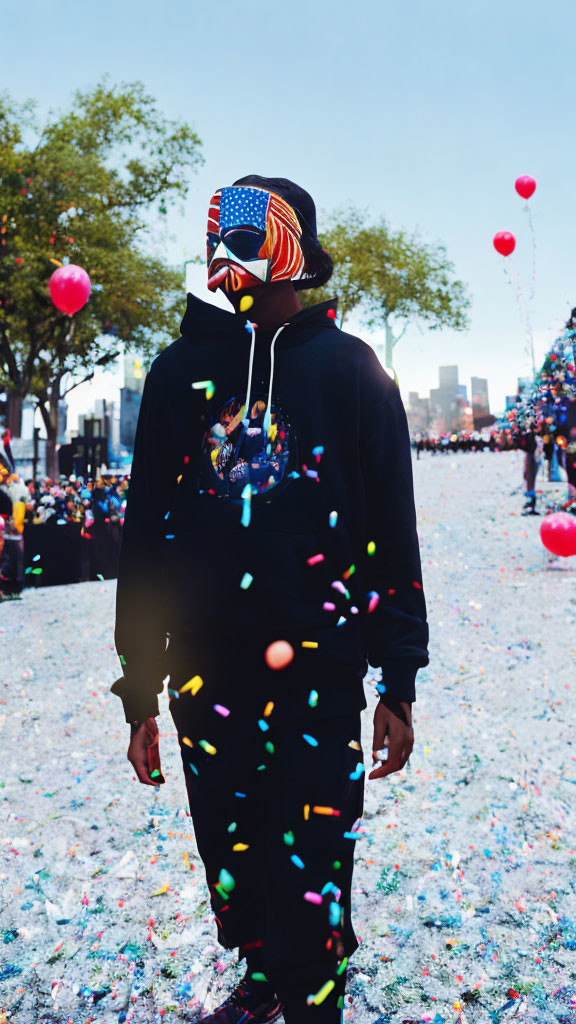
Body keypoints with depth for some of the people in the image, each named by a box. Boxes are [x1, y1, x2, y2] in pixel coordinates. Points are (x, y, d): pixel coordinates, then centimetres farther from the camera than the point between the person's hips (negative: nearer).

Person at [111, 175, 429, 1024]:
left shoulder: (349, 369, 1)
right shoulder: (180, 371, 6)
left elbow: (392, 533, 1)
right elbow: (146, 533, 8)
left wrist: (399, 681, 0)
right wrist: (140, 689, 8)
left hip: (319, 667, -2)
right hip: (208, 667, 3)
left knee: (312, 870, 4)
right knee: (231, 857, 17)